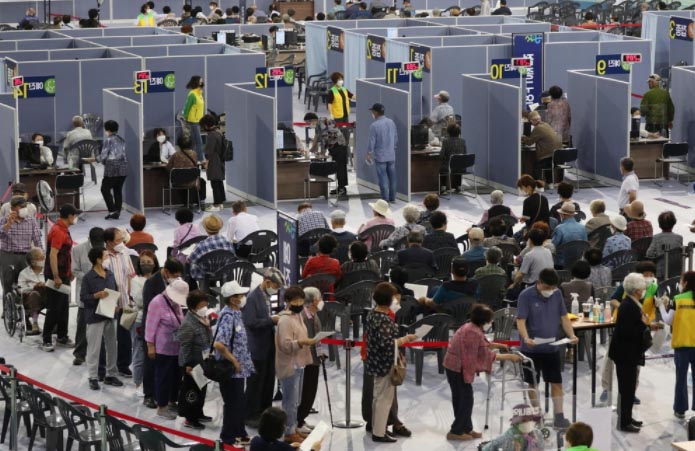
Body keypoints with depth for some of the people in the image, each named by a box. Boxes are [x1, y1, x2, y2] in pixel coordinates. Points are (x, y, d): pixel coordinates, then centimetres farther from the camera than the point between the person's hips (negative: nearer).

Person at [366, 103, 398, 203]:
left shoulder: (374, 125, -15)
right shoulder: (391, 122, 2)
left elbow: (372, 141, -12)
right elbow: (396, 138, 10)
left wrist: (368, 153, 0)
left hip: (380, 156, -5)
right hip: (391, 155, 5)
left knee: (383, 178, 0)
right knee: (392, 177, 11)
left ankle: (385, 199, 0)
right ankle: (392, 198, 16)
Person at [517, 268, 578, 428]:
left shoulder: (557, 294, 0)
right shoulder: (526, 296, -14)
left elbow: (564, 317, 5)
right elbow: (521, 321, -18)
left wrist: (572, 335, -12)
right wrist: (526, 338, -35)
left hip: (552, 348, 4)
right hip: (532, 349, -3)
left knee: (557, 382, 4)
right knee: (533, 383, 8)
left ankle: (559, 416, 9)